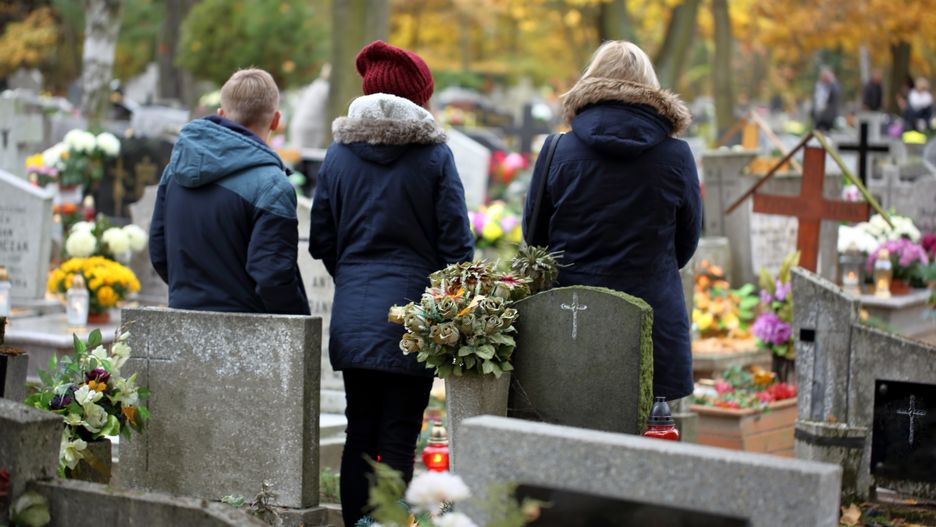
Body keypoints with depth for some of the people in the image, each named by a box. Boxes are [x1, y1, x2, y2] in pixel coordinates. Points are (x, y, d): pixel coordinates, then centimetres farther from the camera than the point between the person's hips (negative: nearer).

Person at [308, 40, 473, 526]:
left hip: (353, 317, 4)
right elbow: (456, 244, -4)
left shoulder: (339, 152, 6)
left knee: (359, 433, 12)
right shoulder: (434, 154, -4)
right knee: (398, 439, 0)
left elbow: (321, 241, 9)